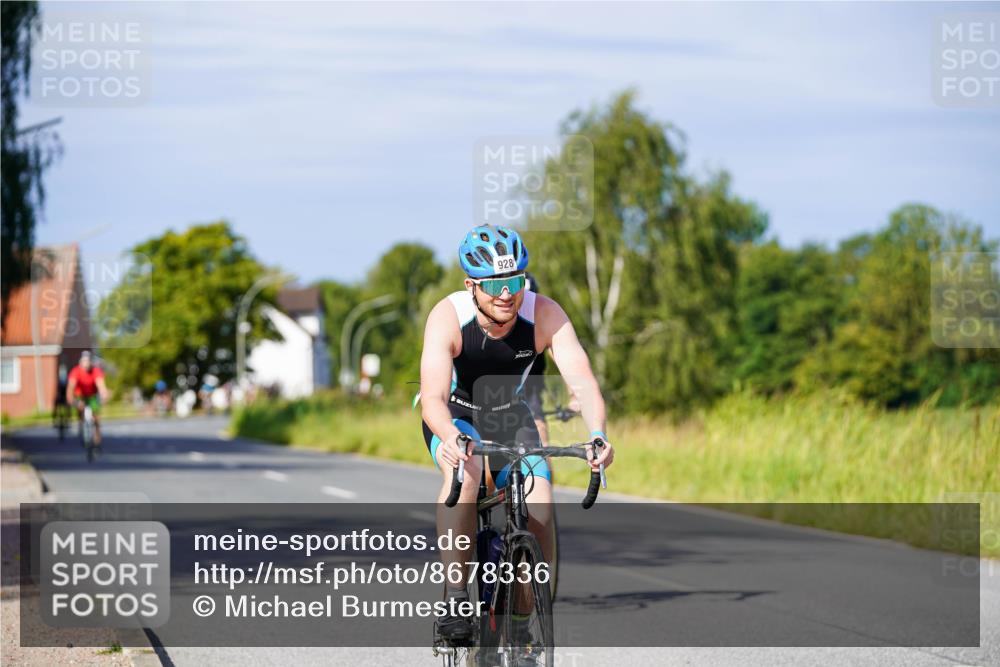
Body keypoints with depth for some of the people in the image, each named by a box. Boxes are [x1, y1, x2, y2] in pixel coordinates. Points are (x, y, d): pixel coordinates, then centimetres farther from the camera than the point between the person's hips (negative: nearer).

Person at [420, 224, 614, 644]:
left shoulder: (544, 315, -24)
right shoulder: (448, 317, -29)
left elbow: (582, 379, -34)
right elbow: (433, 397, -39)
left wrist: (598, 434, -53)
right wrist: (449, 438, -61)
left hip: (511, 419, 2)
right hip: (455, 417, -2)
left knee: (540, 516, -20)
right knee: (465, 470, -36)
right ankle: (454, 599, -29)